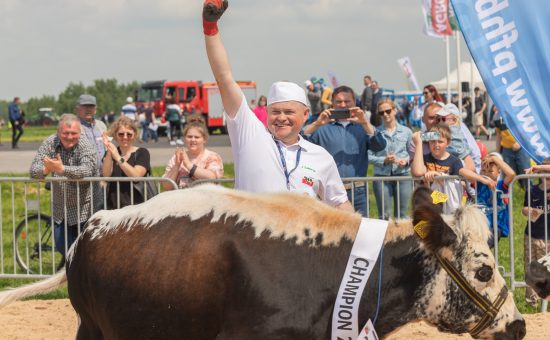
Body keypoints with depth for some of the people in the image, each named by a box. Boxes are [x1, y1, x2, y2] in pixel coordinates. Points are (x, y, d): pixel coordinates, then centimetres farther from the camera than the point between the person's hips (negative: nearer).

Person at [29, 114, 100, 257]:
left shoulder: (86, 146, -17)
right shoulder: (49, 144, -5)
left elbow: (87, 171, -35)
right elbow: (34, 169, -13)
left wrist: (62, 169, -51)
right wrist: (45, 170, -38)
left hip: (84, 209, -4)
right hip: (60, 209, 5)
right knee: (62, 247, 10)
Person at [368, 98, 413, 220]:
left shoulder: (406, 131, 7)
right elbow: (369, 156, -3)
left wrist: (406, 160, -10)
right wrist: (384, 160, -17)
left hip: (403, 175, 1)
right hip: (382, 176, -1)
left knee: (402, 215, 5)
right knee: (384, 215, 1)